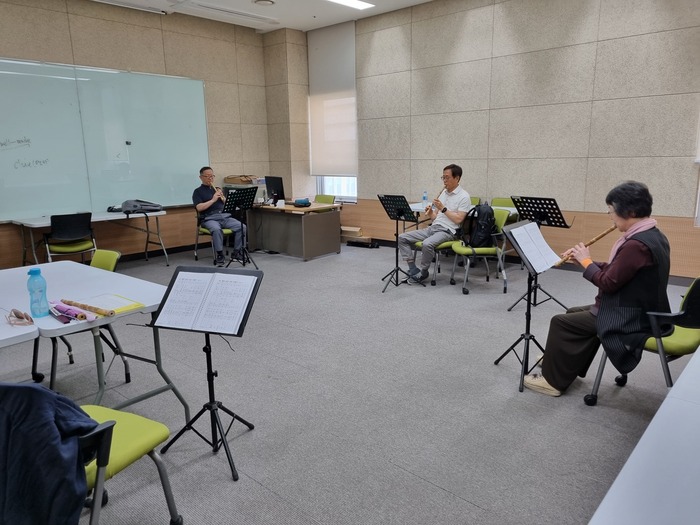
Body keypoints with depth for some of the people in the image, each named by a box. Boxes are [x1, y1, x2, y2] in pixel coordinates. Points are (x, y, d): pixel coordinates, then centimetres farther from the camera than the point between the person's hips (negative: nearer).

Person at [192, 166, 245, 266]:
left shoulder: (217, 189, 22)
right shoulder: (198, 191, 7)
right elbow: (199, 208, -9)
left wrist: (222, 197, -2)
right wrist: (213, 200, -13)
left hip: (225, 216, 5)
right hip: (209, 218, -5)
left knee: (242, 227, -19)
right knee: (216, 229, -39)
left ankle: (237, 252, -8)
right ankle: (219, 255, -24)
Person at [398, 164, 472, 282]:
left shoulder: (464, 196, -6)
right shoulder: (443, 193, 17)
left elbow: (458, 220, -15)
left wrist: (443, 208, -14)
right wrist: (430, 213, -3)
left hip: (447, 231, -8)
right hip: (433, 227, 8)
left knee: (427, 244, -38)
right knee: (402, 237, -6)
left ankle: (423, 272, -12)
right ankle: (413, 268, -10)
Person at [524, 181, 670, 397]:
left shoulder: (637, 244, -28)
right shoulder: (653, 235, 6)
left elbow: (609, 283, -23)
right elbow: (616, 272, 11)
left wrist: (586, 261, -8)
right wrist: (585, 260, 3)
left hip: (629, 319, -10)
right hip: (640, 311, 10)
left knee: (561, 322, -4)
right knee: (573, 314, 20)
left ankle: (553, 380, 10)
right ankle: (562, 364, 33)